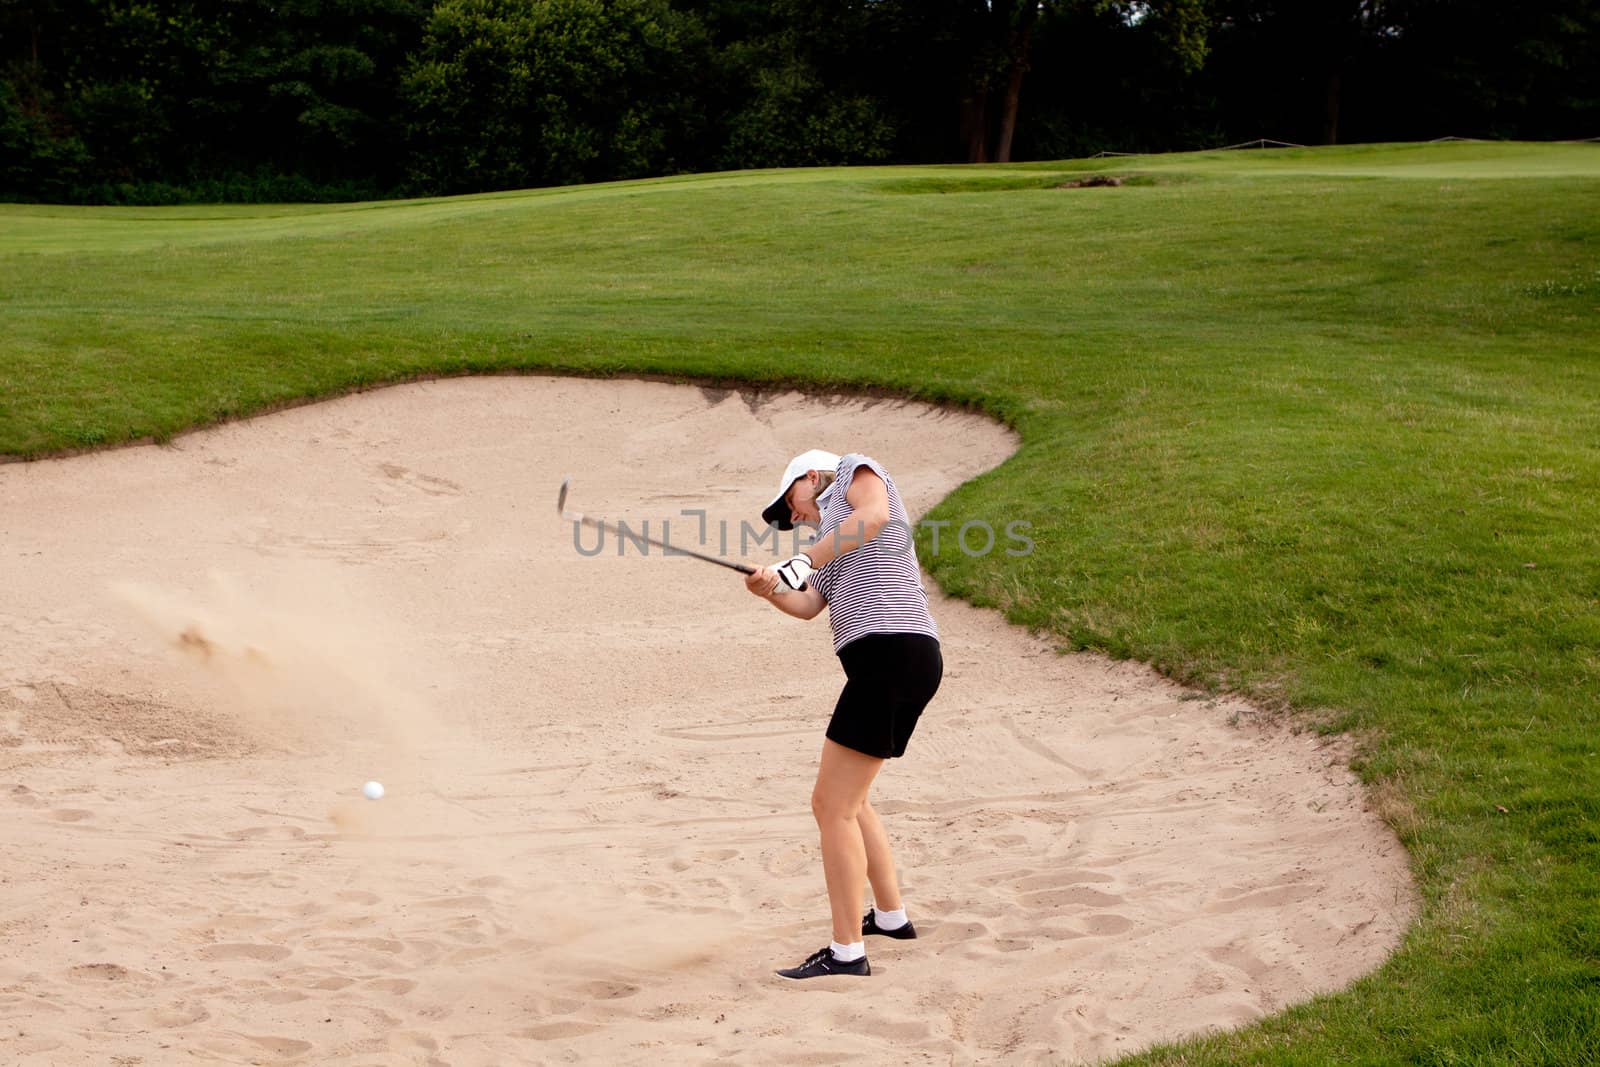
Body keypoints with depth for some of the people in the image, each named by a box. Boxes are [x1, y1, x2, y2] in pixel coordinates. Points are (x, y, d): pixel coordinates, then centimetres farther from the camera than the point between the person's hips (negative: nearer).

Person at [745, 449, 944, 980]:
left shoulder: (855, 470, 11)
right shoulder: (832, 541, 30)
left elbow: (874, 515, -14)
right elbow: (807, 606, 12)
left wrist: (804, 560, -11)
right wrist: (769, 589, -8)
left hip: (891, 651, -10)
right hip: (907, 659, 10)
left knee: (832, 806, -8)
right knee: (847, 798, 24)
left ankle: (847, 951, -6)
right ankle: (891, 915, 36)